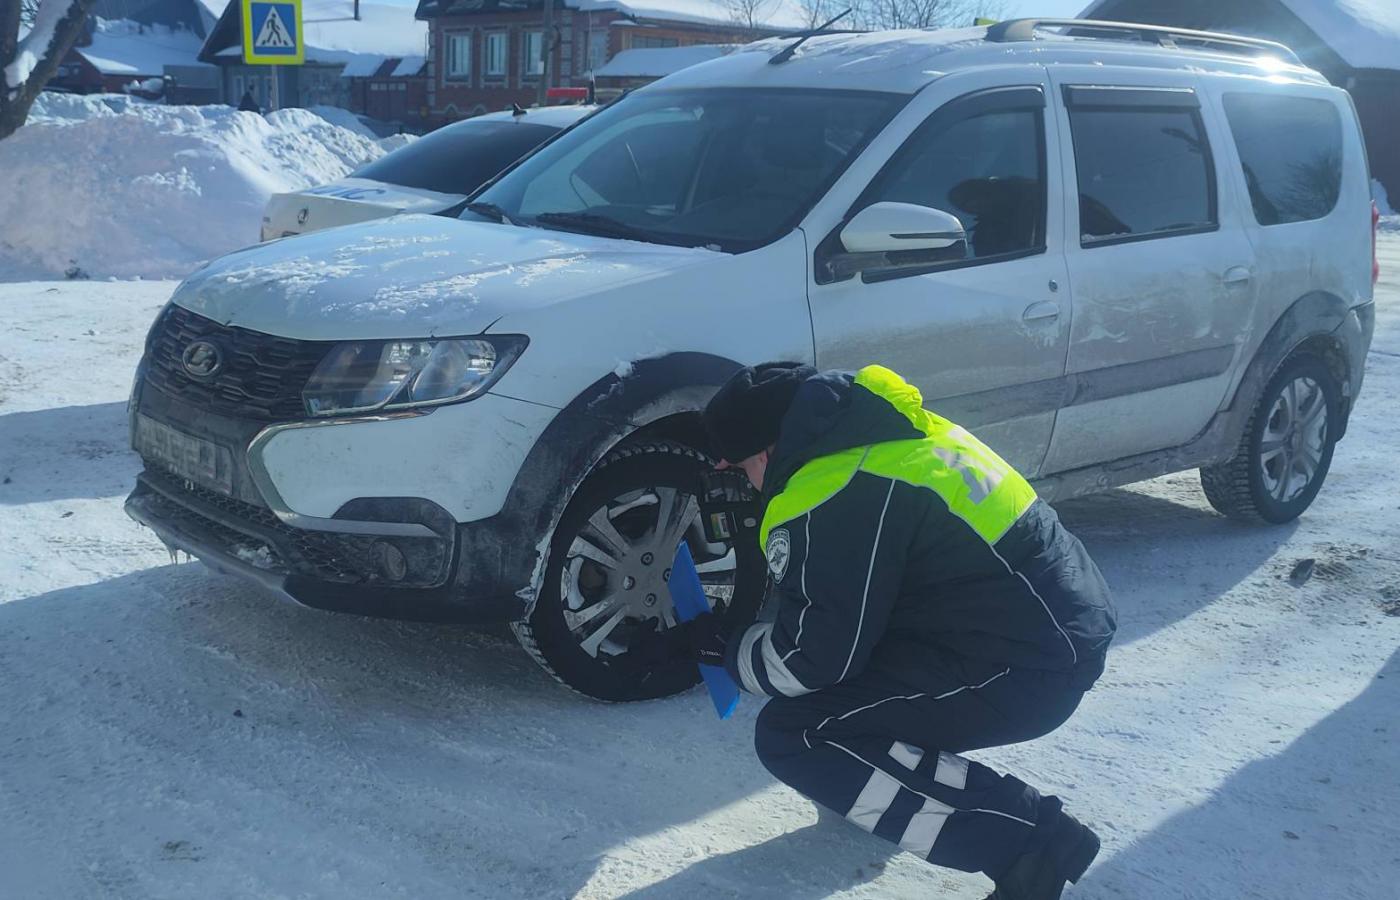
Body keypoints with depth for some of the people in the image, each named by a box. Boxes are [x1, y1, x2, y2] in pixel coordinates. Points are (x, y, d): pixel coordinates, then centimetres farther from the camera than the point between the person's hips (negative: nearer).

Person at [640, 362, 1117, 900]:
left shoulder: (827, 501, -19)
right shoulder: (877, 427, 10)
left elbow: (809, 658, -13)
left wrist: (725, 649, 5)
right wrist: (740, 633, 25)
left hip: (1031, 668, -10)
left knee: (791, 738, -9)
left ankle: (1029, 839, -9)